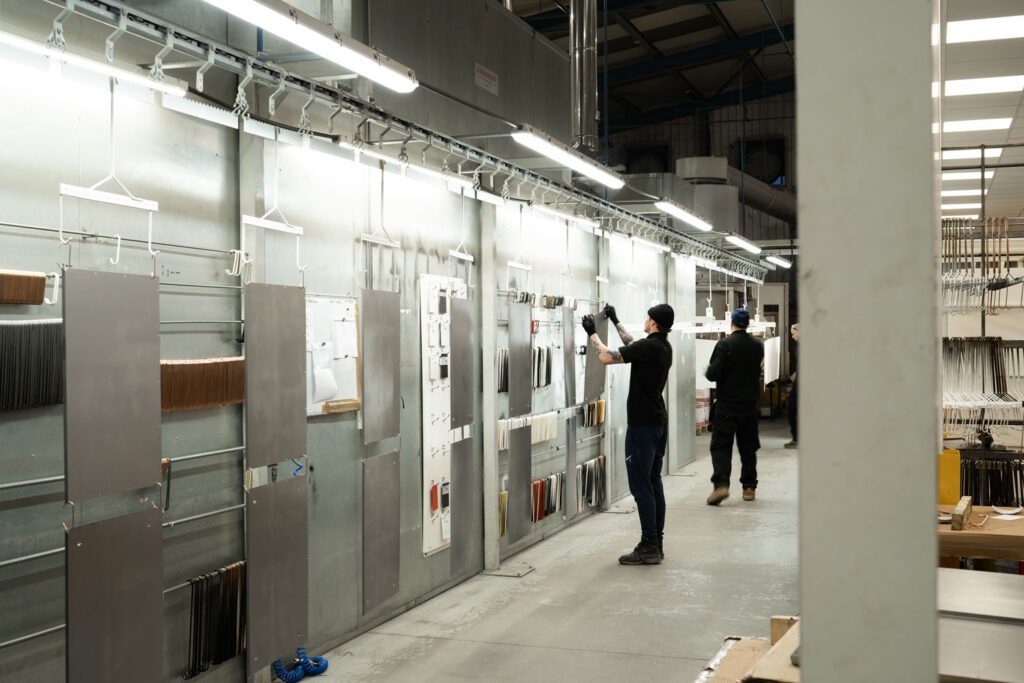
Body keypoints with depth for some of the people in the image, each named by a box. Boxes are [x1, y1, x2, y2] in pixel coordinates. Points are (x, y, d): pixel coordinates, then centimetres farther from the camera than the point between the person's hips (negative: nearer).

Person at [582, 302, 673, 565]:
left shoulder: (648, 346, -18)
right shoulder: (663, 346, 9)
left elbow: (606, 357, -16)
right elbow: (633, 346, 28)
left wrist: (593, 333, -1)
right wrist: (616, 322, 35)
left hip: (642, 424, -9)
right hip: (658, 422, 9)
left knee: (641, 486, -6)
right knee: (653, 483, 12)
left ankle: (649, 547, -5)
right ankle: (656, 542, 15)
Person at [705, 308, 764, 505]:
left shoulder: (724, 345, -13)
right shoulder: (757, 345, 4)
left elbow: (713, 374, -15)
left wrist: (707, 372, 6)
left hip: (727, 403, -4)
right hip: (750, 402, 4)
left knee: (720, 445, -2)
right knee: (748, 447, 13)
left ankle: (721, 484, -17)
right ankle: (749, 487, 16)